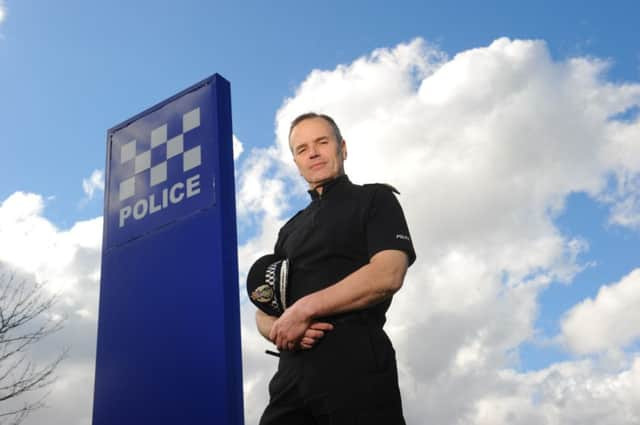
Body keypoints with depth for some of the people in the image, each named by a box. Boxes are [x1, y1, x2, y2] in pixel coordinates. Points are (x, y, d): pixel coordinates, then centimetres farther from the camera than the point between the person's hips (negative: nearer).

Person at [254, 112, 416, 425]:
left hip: (356, 360, -5)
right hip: (294, 371, 5)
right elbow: (264, 311, 19)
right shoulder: (290, 230, 23)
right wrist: (279, 330, -5)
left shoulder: (375, 199, 7)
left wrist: (304, 309, -12)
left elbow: (387, 275, -11)